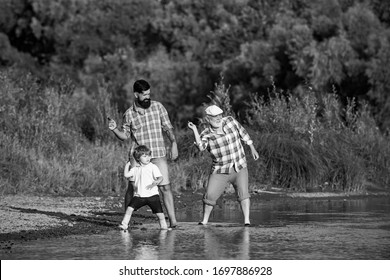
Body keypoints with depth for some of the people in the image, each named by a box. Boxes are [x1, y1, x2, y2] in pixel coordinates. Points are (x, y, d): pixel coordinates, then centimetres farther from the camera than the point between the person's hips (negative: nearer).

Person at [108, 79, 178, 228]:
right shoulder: (129, 114, 2)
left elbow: (168, 127, 8)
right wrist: (114, 129, -8)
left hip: (158, 155, 0)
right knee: (132, 189, 0)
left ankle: (173, 220, -9)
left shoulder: (158, 107, 3)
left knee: (165, 187, -8)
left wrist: (174, 144, -2)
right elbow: (124, 136, 10)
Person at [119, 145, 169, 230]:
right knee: (129, 208, -12)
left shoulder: (153, 167, -3)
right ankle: (124, 224, -6)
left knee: (159, 211, -4)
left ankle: (164, 226, 15)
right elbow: (126, 175, 14)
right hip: (139, 195, 3)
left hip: (152, 194, -3)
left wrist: (157, 182, -31)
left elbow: (160, 177, -11)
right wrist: (128, 164, 17)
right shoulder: (136, 169, 11)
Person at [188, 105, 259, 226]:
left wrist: (252, 148, 14)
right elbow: (201, 146, -27)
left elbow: (243, 133, 11)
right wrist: (194, 130, -31)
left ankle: (247, 221, -17)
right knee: (209, 196, -4)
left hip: (240, 168, 0)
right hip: (220, 172, 0)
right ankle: (204, 221, 15)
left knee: (243, 193, -17)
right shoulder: (206, 134, -7)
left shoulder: (230, 121, -2)